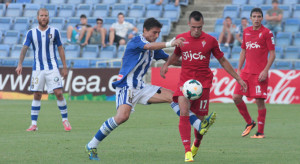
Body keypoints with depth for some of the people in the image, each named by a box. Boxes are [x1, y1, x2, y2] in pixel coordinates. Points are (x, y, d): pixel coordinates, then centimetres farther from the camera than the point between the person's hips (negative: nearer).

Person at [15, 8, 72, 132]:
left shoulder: (54, 31, 2)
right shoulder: (31, 33, 2)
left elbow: (60, 49, 7)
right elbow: (24, 48, -2)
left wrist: (64, 66, 5)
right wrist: (20, 64, -14)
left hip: (52, 67, -1)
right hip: (38, 68, 1)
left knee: (59, 93, -8)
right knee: (37, 96, 2)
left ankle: (65, 120, 4)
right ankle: (33, 124, 6)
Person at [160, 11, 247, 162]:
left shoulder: (210, 40, -1)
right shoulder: (181, 39, 3)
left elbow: (223, 61, 9)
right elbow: (176, 55, 23)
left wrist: (238, 79, 10)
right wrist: (166, 64, 2)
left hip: (203, 83, 0)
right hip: (185, 81, 0)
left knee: (200, 118, 5)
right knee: (184, 114, -20)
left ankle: (196, 145, 35)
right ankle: (187, 151, -19)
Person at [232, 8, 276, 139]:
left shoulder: (266, 32, -4)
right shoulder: (246, 31, 12)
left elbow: (272, 54, -5)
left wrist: (265, 70, -14)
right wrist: (239, 69, 14)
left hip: (260, 73, -5)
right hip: (246, 71, 6)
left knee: (259, 101, -5)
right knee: (236, 97, -3)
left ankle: (260, 132, 5)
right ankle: (249, 122, 16)